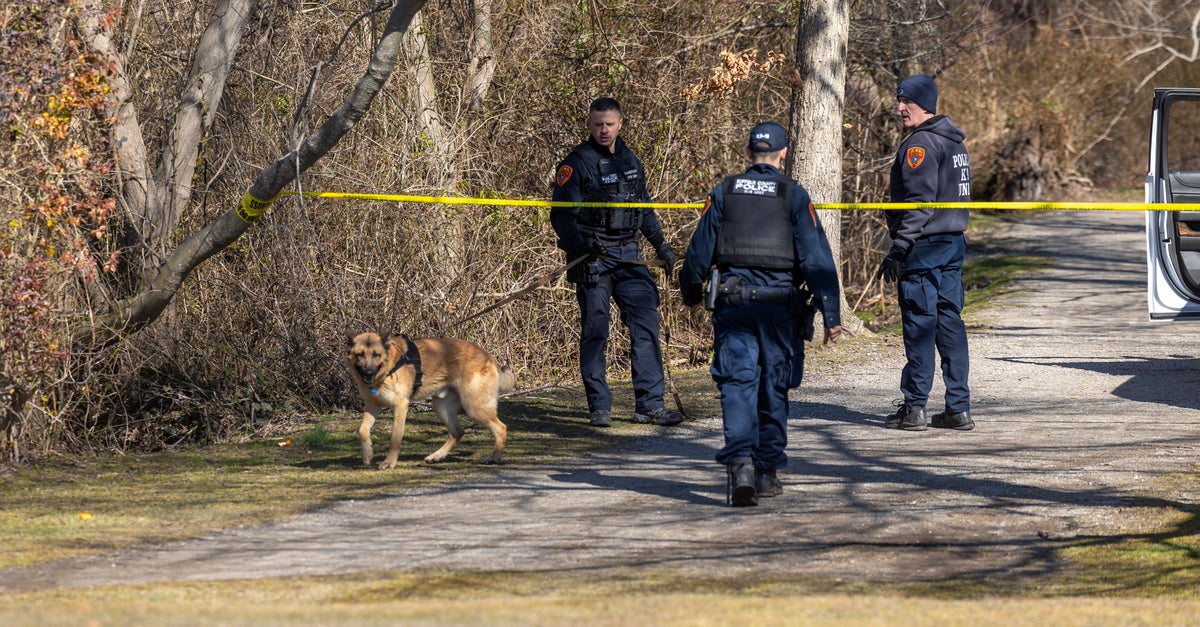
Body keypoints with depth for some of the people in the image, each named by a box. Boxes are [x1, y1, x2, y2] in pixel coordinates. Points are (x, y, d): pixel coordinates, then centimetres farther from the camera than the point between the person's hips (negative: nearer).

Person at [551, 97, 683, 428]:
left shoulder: (631, 162, 14)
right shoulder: (576, 164, -4)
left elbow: (645, 210, 26)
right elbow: (561, 215, -11)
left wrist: (661, 245, 21)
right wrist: (581, 243, -26)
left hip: (629, 256, 5)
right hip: (593, 258, -5)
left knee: (646, 325, -2)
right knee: (595, 331, -4)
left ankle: (650, 405, 1)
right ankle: (599, 408, 2)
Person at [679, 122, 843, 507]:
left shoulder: (724, 193, 5)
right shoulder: (794, 196, -1)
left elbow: (699, 251, 9)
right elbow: (816, 258, -6)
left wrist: (690, 293, 26)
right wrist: (831, 314, -5)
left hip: (733, 302, 1)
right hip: (779, 303, -1)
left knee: (737, 383, -3)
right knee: (774, 387, 11)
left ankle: (740, 461, -23)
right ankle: (767, 472, 16)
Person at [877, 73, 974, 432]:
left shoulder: (921, 144, -13)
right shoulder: (954, 142, 17)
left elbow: (919, 201, -18)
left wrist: (898, 250, -18)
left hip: (924, 245, -9)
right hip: (954, 242, 9)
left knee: (919, 324, -6)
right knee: (949, 321, 8)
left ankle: (914, 408, -4)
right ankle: (958, 408, 7)